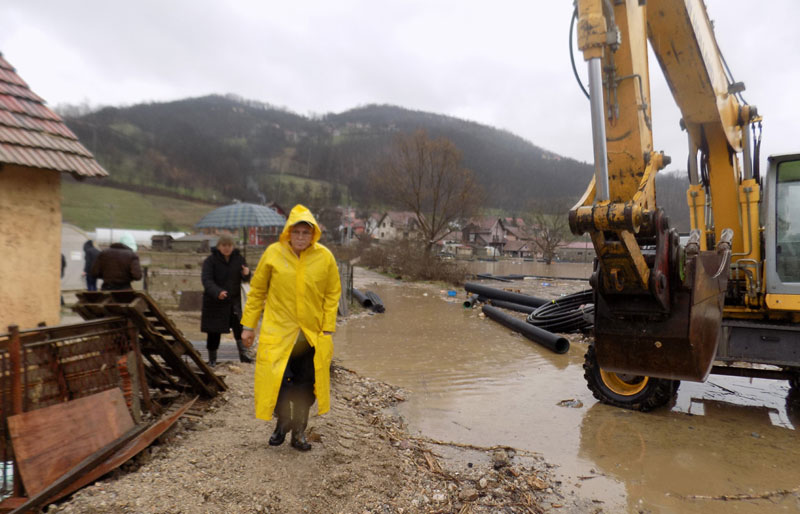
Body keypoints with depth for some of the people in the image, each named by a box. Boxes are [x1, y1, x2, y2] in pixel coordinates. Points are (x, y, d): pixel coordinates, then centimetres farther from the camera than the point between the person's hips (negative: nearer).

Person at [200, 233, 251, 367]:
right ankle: (212, 359, 19)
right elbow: (206, 280, -17)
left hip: (234, 300, 2)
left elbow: (246, 279, 8)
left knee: (239, 325, -17)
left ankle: (243, 353, -15)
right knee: (214, 332, 5)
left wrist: (246, 274, -18)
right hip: (214, 301, -2)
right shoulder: (210, 260, -5)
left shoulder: (239, 259, 6)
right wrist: (217, 292, -36)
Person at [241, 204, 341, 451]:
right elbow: (257, 291, 3)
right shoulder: (273, 253, -5)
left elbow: (332, 294, 3)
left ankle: (299, 431, 27)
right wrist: (249, 325, 3)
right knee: (276, 378, -4)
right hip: (278, 331, -1)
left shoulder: (325, 257, -4)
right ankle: (283, 422, 25)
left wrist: (328, 329, -2)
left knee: (306, 384, 7)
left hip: (312, 334, 1)